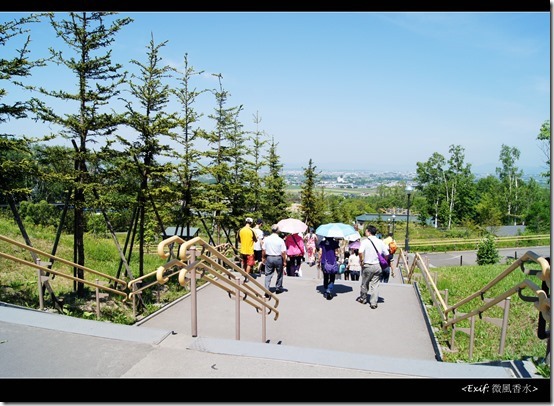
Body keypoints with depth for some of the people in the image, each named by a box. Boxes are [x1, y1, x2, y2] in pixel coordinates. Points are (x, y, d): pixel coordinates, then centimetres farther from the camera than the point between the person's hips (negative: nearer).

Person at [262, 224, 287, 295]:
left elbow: (263, 250, 1)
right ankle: (278, 288, 30)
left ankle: (266, 290, -2)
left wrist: (263, 258, 15)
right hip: (278, 258, -1)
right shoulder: (281, 240, -12)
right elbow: (283, 252, -11)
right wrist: (284, 261, 0)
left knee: (268, 274, 7)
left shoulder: (266, 239, -5)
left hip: (269, 258, 2)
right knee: (279, 274, 19)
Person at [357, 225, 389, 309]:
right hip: (378, 266, 3)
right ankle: (373, 303, 8)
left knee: (364, 283, 16)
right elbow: (387, 254, 3)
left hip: (367, 266, -3)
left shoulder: (365, 241, -11)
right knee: (375, 285, 9)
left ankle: (363, 298, 34)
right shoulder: (380, 242, 2)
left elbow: (360, 252, -25)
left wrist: (361, 261, -10)